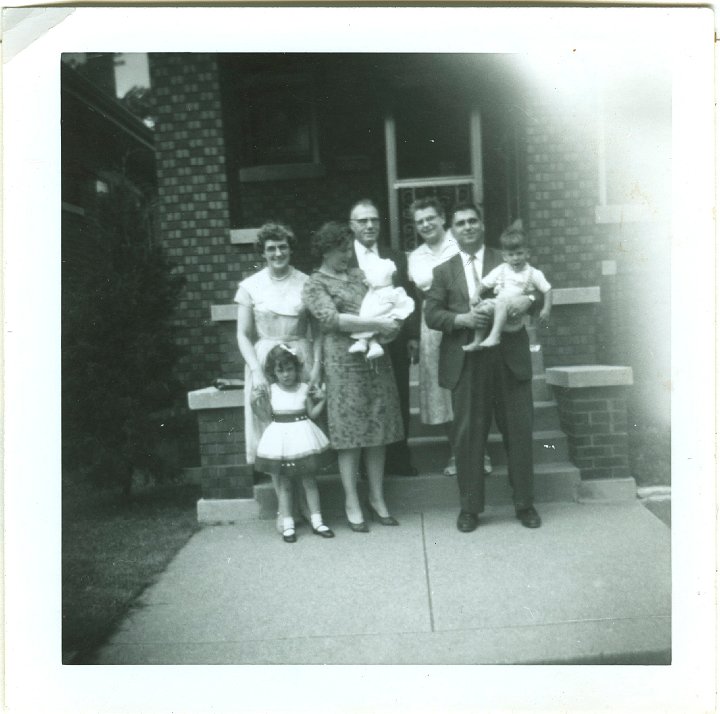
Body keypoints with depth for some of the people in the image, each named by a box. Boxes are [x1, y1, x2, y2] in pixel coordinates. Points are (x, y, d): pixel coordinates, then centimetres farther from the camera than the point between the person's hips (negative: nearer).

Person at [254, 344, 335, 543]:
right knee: (283, 483, 6)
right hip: (279, 436, 0)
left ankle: (316, 521, 17)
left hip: (302, 436, 0)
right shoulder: (271, 390, 0)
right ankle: (288, 524, 17)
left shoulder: (305, 388, -1)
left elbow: (312, 414, 1)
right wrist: (257, 400, -7)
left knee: (309, 480, 7)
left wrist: (321, 400, -10)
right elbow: (267, 414, 4)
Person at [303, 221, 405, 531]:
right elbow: (332, 319, -13)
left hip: (376, 360, 5)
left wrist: (391, 323, -3)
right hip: (344, 364, -5)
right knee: (350, 434, 0)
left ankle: (377, 498, 20)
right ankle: (352, 504, 13)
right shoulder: (314, 285, 1)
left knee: (378, 430, 7)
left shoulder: (358, 274, 17)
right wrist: (375, 324, -18)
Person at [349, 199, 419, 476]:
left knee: (399, 402, 10)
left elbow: (409, 297, 8)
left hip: (395, 342, 3)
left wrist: (413, 335, 1)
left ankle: (399, 458, 25)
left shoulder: (397, 257, 10)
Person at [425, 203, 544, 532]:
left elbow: (541, 288, 8)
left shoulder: (507, 261, 11)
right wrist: (463, 319, -15)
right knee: (468, 435, 5)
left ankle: (524, 503, 22)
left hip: (510, 358, 0)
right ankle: (469, 507, 19)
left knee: (519, 432, 6)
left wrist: (528, 299, -15)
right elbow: (431, 314, 3)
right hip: (467, 363, 0)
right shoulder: (443, 271, 11)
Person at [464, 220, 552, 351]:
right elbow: (484, 283, 15)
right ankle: (477, 341, -17)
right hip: (498, 307, 4)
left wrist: (546, 310, -2)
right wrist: (476, 295, -3)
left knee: (501, 302, -34)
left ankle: (494, 336, -43)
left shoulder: (533, 273, 6)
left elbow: (547, 291, 8)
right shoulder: (500, 270, 13)